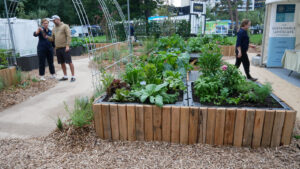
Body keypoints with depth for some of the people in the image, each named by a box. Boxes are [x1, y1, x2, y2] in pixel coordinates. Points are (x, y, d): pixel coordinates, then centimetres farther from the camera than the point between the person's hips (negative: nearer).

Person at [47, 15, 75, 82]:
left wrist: (67, 45, -18)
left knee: (69, 62, -6)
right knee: (62, 63, 9)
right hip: (58, 48, 7)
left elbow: (68, 36, -9)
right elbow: (52, 39, 20)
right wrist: (47, 37, 0)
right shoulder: (54, 29, 19)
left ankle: (73, 76, -2)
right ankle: (65, 76, 18)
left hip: (65, 47, -6)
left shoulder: (65, 26, 0)